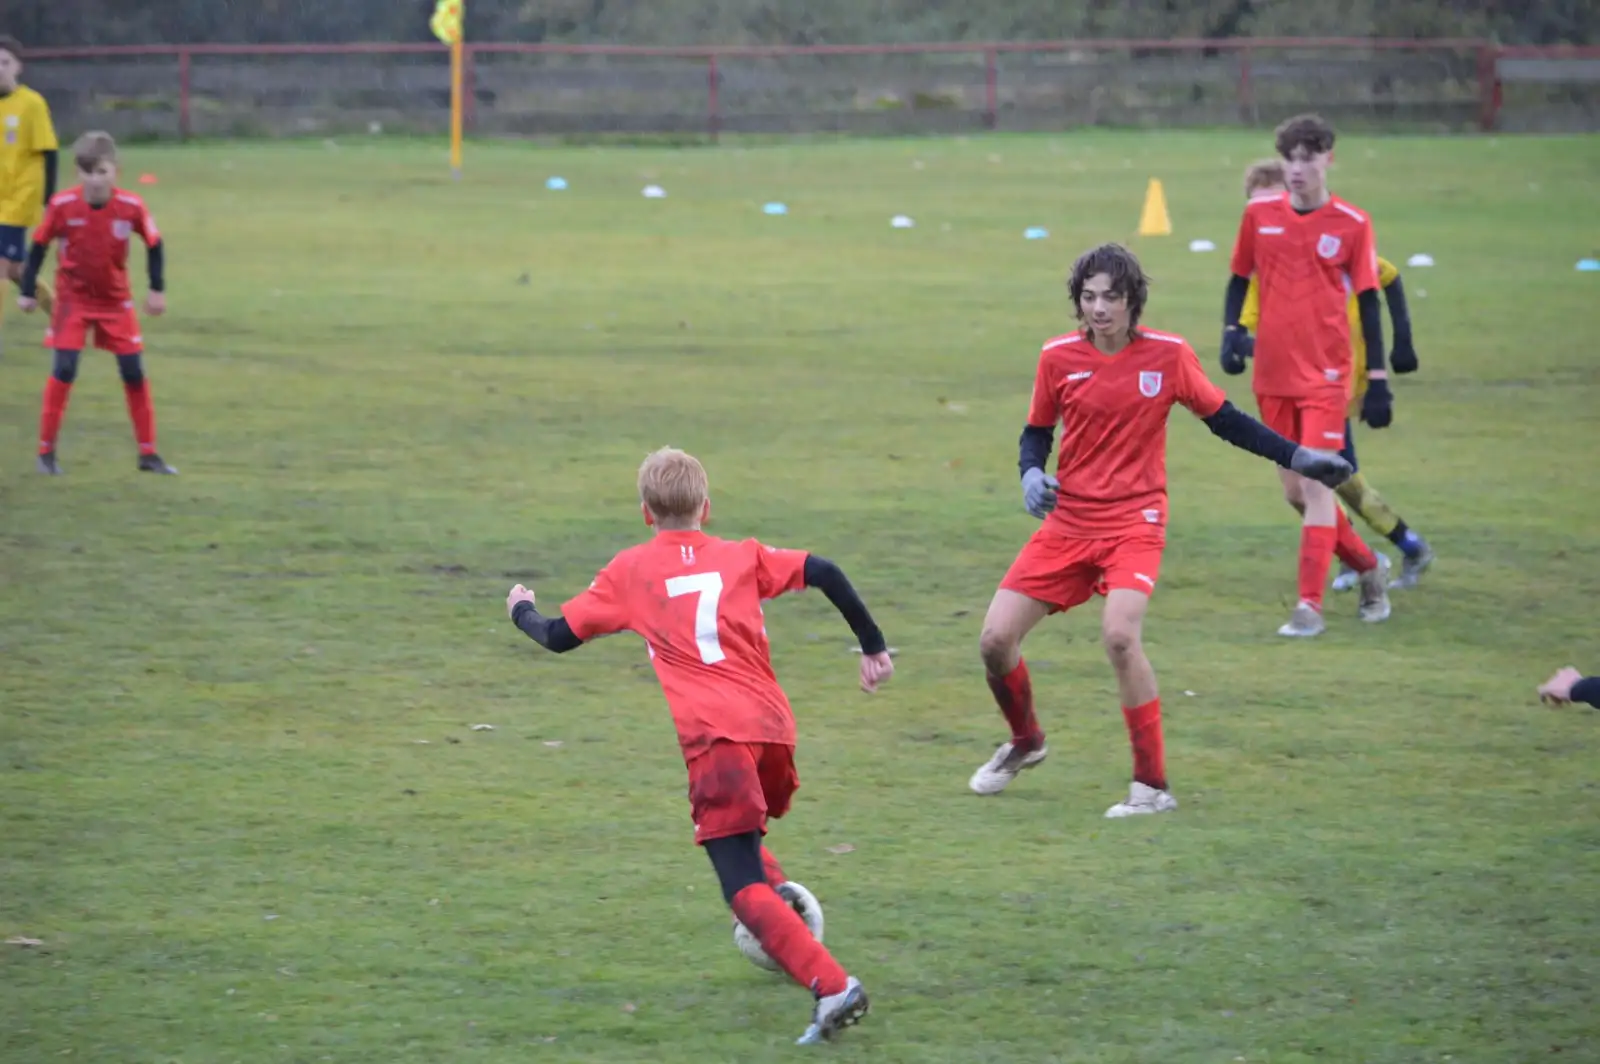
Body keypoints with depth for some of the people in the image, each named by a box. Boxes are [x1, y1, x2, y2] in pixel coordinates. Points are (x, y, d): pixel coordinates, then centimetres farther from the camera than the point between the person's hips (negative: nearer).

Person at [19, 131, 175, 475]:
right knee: (64, 371, -11)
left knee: (134, 373, 2)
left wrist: (157, 289, -2)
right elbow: (39, 245, -6)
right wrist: (28, 290, -3)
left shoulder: (131, 207, -17)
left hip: (116, 301, 2)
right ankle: (46, 451, 0)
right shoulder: (62, 205, -20)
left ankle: (148, 453, 13)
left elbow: (154, 244, -1)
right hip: (73, 299, -2)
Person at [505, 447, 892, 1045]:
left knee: (745, 889, -8)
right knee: (744, 840, 33)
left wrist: (522, 610, 35)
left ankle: (832, 986, -24)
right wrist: (872, 644, 11)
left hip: (712, 737, -4)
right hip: (774, 726, 4)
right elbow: (823, 573, 4)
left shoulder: (628, 571, 11)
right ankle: (782, 896, 7)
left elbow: (559, 637, 14)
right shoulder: (743, 558, 16)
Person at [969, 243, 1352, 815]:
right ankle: (1024, 741, 28)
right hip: (1067, 524, 3)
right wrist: (1032, 474, -8)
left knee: (1119, 634, -28)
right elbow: (1037, 431, 13)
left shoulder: (1168, 354, -5)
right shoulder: (1058, 357, -1)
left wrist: (1296, 456, 1)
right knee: (996, 638, -4)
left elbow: (1223, 419, 6)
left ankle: (1152, 785, -15)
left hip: (1135, 521, -3)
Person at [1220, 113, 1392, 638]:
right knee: (1295, 492, 10)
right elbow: (1239, 278, 14)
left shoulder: (1352, 225, -4)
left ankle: (1310, 605, -10)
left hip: (1325, 375, -4)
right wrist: (1231, 332, -3)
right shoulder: (1260, 214, 3)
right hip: (1272, 375, 4)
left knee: (1315, 484, -13)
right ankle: (1368, 566, 32)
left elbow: (1368, 302, -1)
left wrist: (1377, 379, -4)